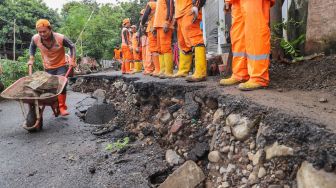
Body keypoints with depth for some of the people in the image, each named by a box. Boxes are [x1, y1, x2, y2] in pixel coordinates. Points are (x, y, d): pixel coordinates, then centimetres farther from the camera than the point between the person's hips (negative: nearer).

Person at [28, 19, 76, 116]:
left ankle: (62, 107, 4)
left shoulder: (60, 38, -24)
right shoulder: (35, 39, -15)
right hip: (48, 68, 3)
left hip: (61, 66, -3)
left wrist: (72, 60, -15)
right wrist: (31, 59, 3)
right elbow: (32, 47, 9)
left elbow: (72, 46, -8)